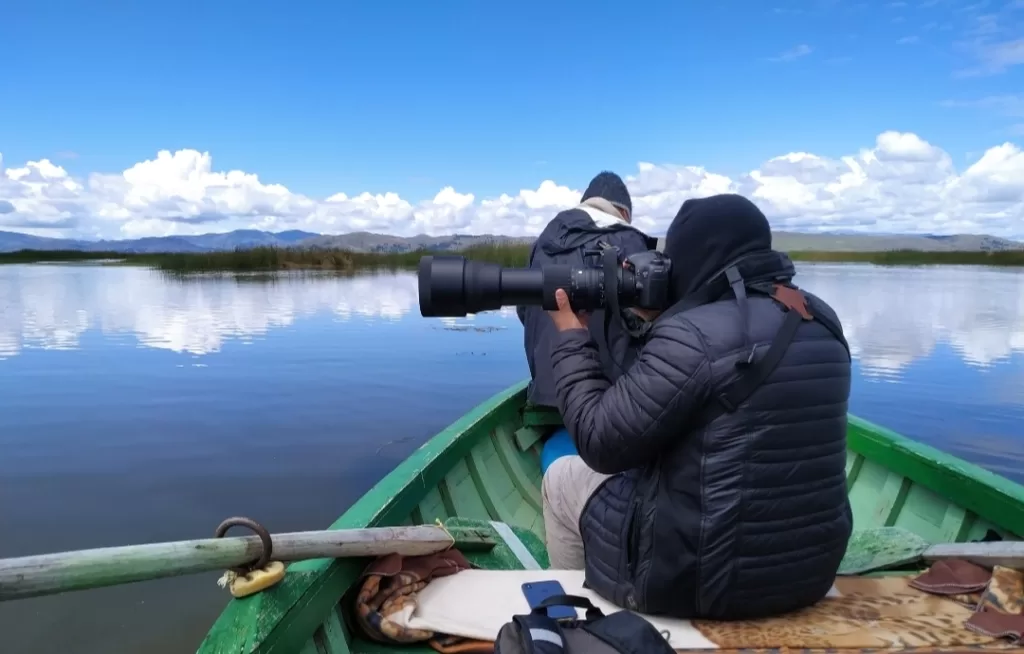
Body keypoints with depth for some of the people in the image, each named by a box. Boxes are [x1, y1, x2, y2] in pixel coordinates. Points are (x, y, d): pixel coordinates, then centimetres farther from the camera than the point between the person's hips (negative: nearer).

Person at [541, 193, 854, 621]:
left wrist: (572, 337, -7)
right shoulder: (821, 322, 2)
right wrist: (656, 323, 9)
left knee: (562, 477, 16)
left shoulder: (693, 335, -23)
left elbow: (601, 443, -17)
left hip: (705, 576, -7)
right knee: (650, 465, 31)